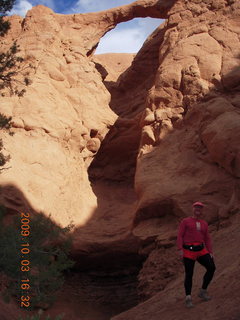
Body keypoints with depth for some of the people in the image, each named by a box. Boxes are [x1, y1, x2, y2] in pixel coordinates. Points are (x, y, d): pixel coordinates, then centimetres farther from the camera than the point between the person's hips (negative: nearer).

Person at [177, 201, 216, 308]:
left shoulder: (204, 224, 16)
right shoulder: (185, 221, 3)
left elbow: (207, 240, 15)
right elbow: (180, 236, -3)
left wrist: (210, 252, 4)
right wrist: (180, 250, -15)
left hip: (201, 250, 4)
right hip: (188, 251, -4)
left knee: (211, 267, -11)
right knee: (189, 274, -7)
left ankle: (203, 291, 5)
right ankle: (188, 298, 3)